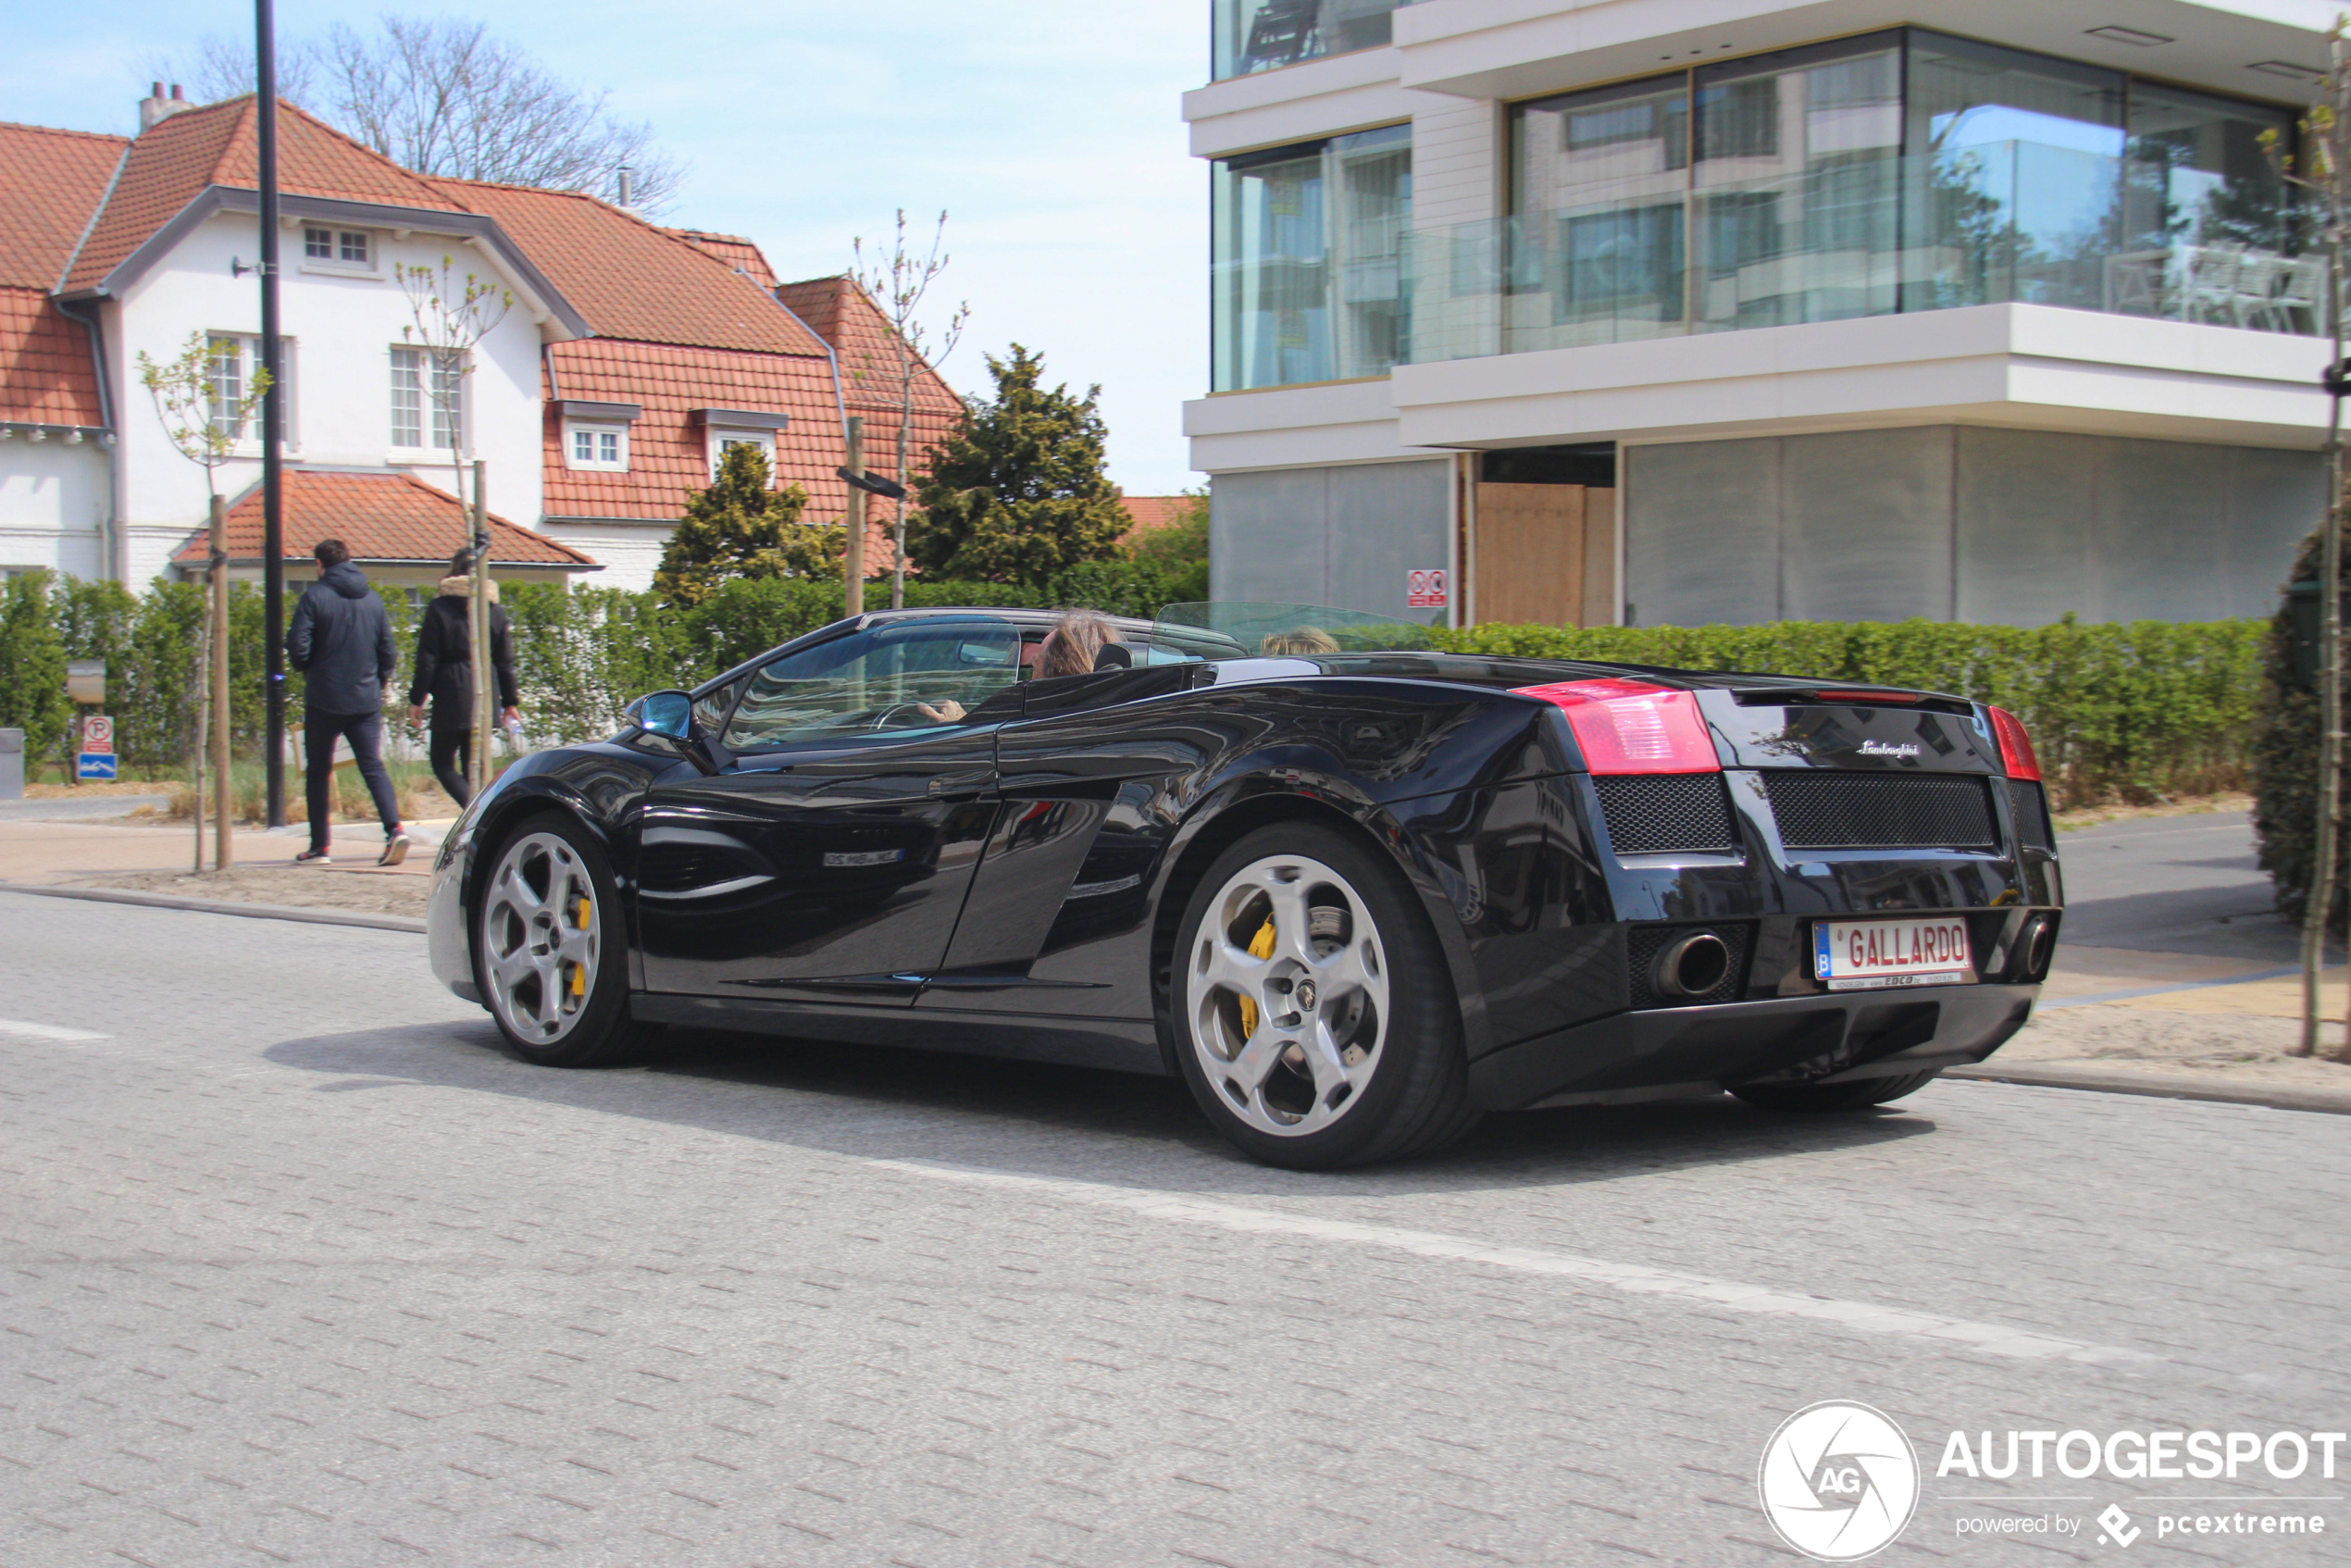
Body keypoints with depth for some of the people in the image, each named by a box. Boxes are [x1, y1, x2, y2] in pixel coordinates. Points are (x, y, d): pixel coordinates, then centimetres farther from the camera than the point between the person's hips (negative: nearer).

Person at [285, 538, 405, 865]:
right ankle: (394, 828, -17)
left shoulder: (314, 596, -8)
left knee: (318, 772, 9)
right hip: (366, 702, 3)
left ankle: (319, 847, 10)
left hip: (324, 700, -3)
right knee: (374, 767, 4)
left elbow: (298, 650, -13)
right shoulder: (372, 599, 6)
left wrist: (308, 668, 8)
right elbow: (388, 652, 7)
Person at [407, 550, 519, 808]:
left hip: (451, 695, -4)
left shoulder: (439, 608, -5)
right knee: (474, 765, 13)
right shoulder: (495, 610, 5)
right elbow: (505, 661, 7)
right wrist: (510, 700, 14)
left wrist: (416, 699, -1)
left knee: (443, 763, 3)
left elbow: (427, 660, -6)